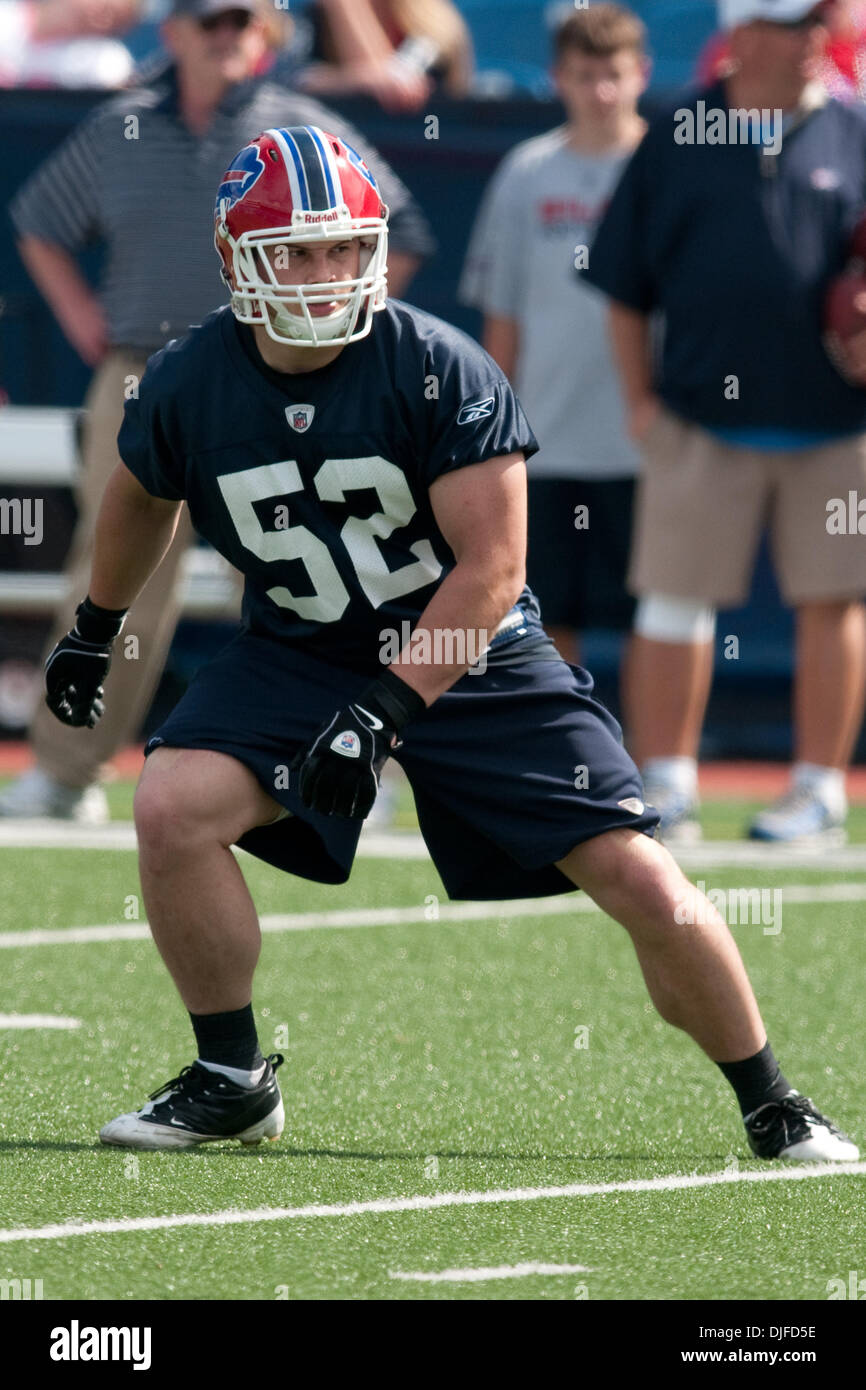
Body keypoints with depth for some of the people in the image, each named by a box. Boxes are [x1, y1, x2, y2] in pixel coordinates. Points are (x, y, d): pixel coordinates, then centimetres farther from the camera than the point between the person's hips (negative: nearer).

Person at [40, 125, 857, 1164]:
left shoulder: (440, 370, -22)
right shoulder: (186, 386, -11)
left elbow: (490, 571, -22)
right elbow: (142, 496, 14)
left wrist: (382, 714, -30)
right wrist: (95, 629, 27)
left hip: (472, 654, -2)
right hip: (298, 653, 2)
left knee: (642, 885, -10)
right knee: (172, 810, -23)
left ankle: (773, 1111, 11)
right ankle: (232, 1081, -3)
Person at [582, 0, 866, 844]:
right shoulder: (676, 138, 5)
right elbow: (626, 284, 8)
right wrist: (640, 398, 2)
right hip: (702, 424, 0)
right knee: (675, 601, 0)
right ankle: (666, 786, 8)